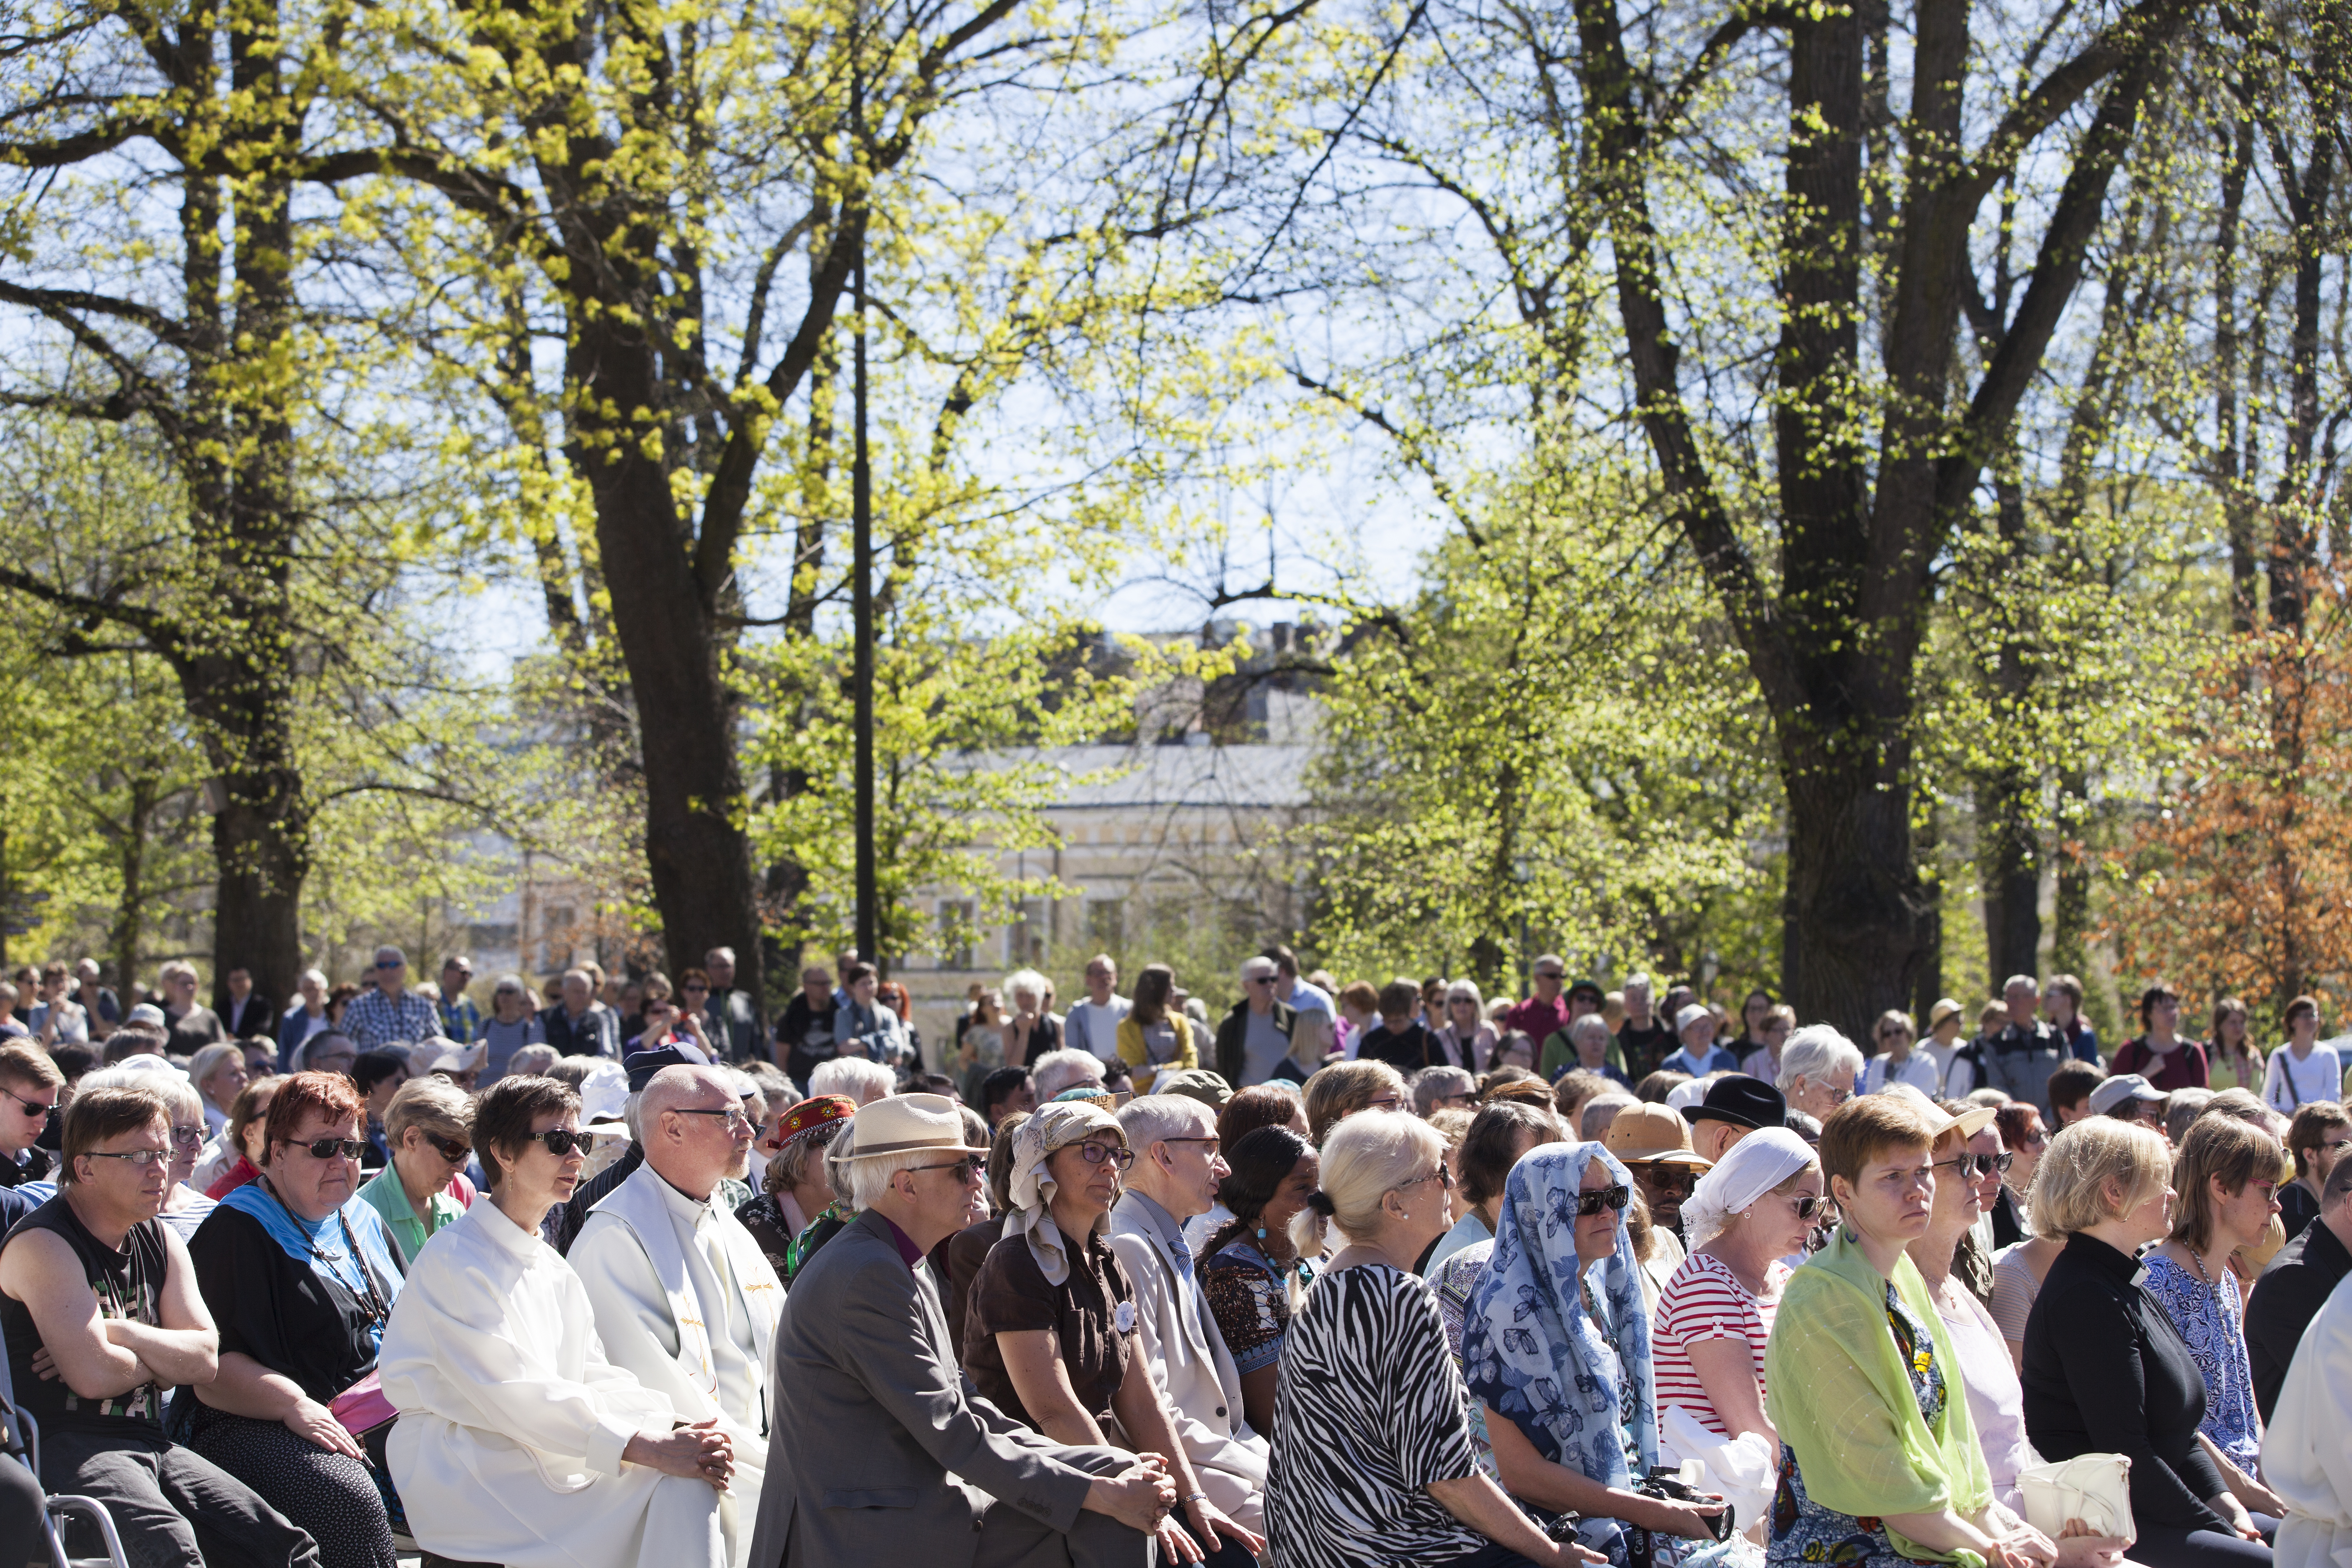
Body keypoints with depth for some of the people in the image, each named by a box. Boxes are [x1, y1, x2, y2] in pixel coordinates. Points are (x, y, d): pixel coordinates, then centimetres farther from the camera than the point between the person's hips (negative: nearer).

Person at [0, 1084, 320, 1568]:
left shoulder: (161, 1241, 16)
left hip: (150, 1444, 8)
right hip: (62, 1448, -7)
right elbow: (93, 1376, -18)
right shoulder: (43, 1246, -9)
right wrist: (160, 1357, 3)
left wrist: (118, 1333, -9)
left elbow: (205, 1359, 6)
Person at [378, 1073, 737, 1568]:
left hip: (548, 1463, 8)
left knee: (689, 1477, -17)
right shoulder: (454, 1261, -10)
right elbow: (514, 1396, -18)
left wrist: (675, 1431, -11)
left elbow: (597, 1379, 11)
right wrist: (648, 1447, -24)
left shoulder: (555, 1271, 18)